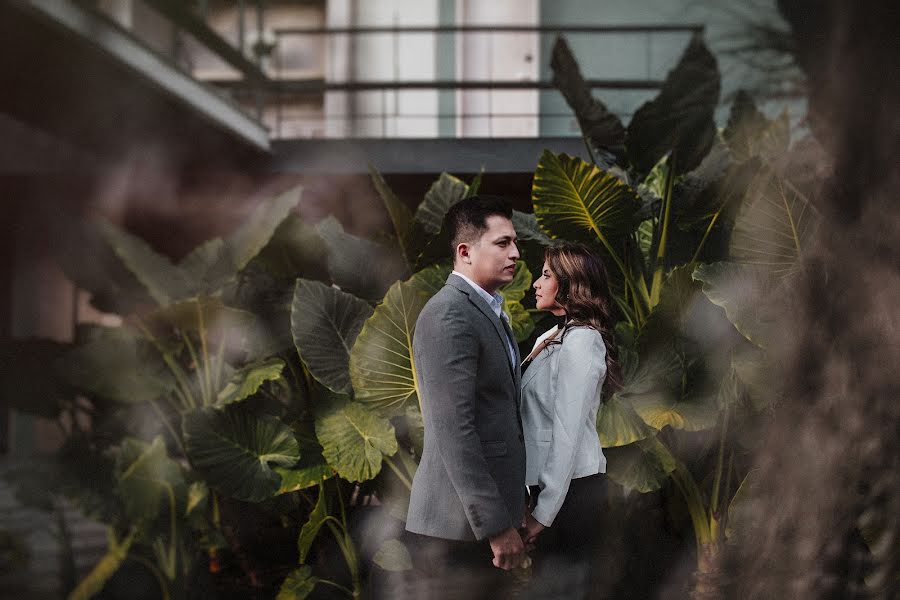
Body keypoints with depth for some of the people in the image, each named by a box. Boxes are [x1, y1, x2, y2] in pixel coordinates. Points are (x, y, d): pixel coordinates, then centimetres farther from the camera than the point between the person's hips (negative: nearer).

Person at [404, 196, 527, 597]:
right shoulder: (449, 315, -16)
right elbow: (454, 430, -22)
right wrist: (497, 525, -22)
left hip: (481, 518, 9)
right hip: (460, 524, -9)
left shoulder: (488, 311, 15)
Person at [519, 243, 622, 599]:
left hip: (570, 489, -8)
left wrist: (544, 512, -17)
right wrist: (535, 497, 10)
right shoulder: (552, 339, 12)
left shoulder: (579, 341, -14)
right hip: (550, 485, 8)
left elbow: (568, 432, -18)